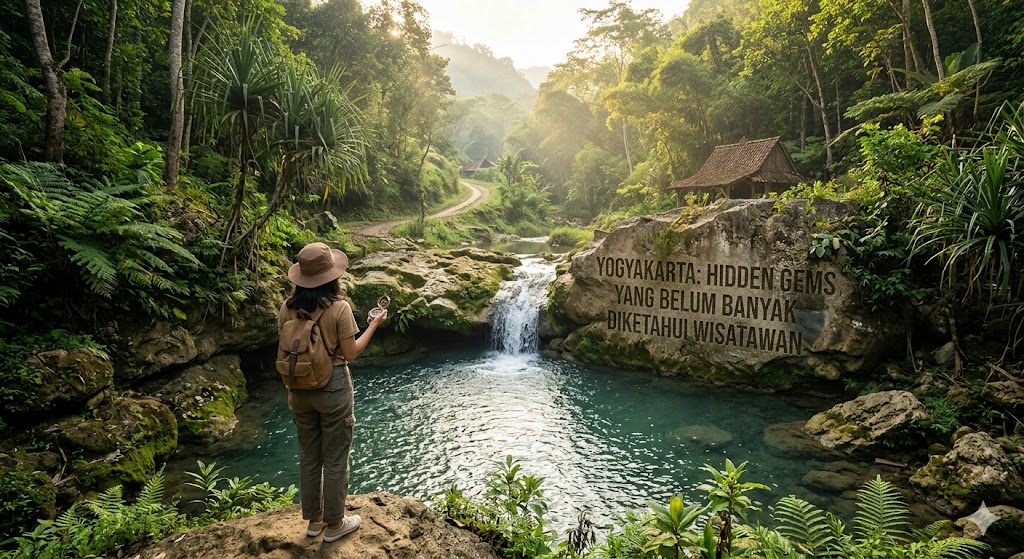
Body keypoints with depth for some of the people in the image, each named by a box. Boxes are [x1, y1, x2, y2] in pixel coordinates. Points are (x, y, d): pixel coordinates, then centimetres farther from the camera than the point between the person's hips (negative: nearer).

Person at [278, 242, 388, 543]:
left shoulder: (288, 307, -4)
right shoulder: (339, 307, -18)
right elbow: (350, 354, -11)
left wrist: (290, 389, 17)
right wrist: (374, 324, 0)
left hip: (301, 389, 5)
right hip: (333, 388, -5)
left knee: (308, 458, 19)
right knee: (334, 460, 10)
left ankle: (313, 520, 33)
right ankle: (334, 524, 24)